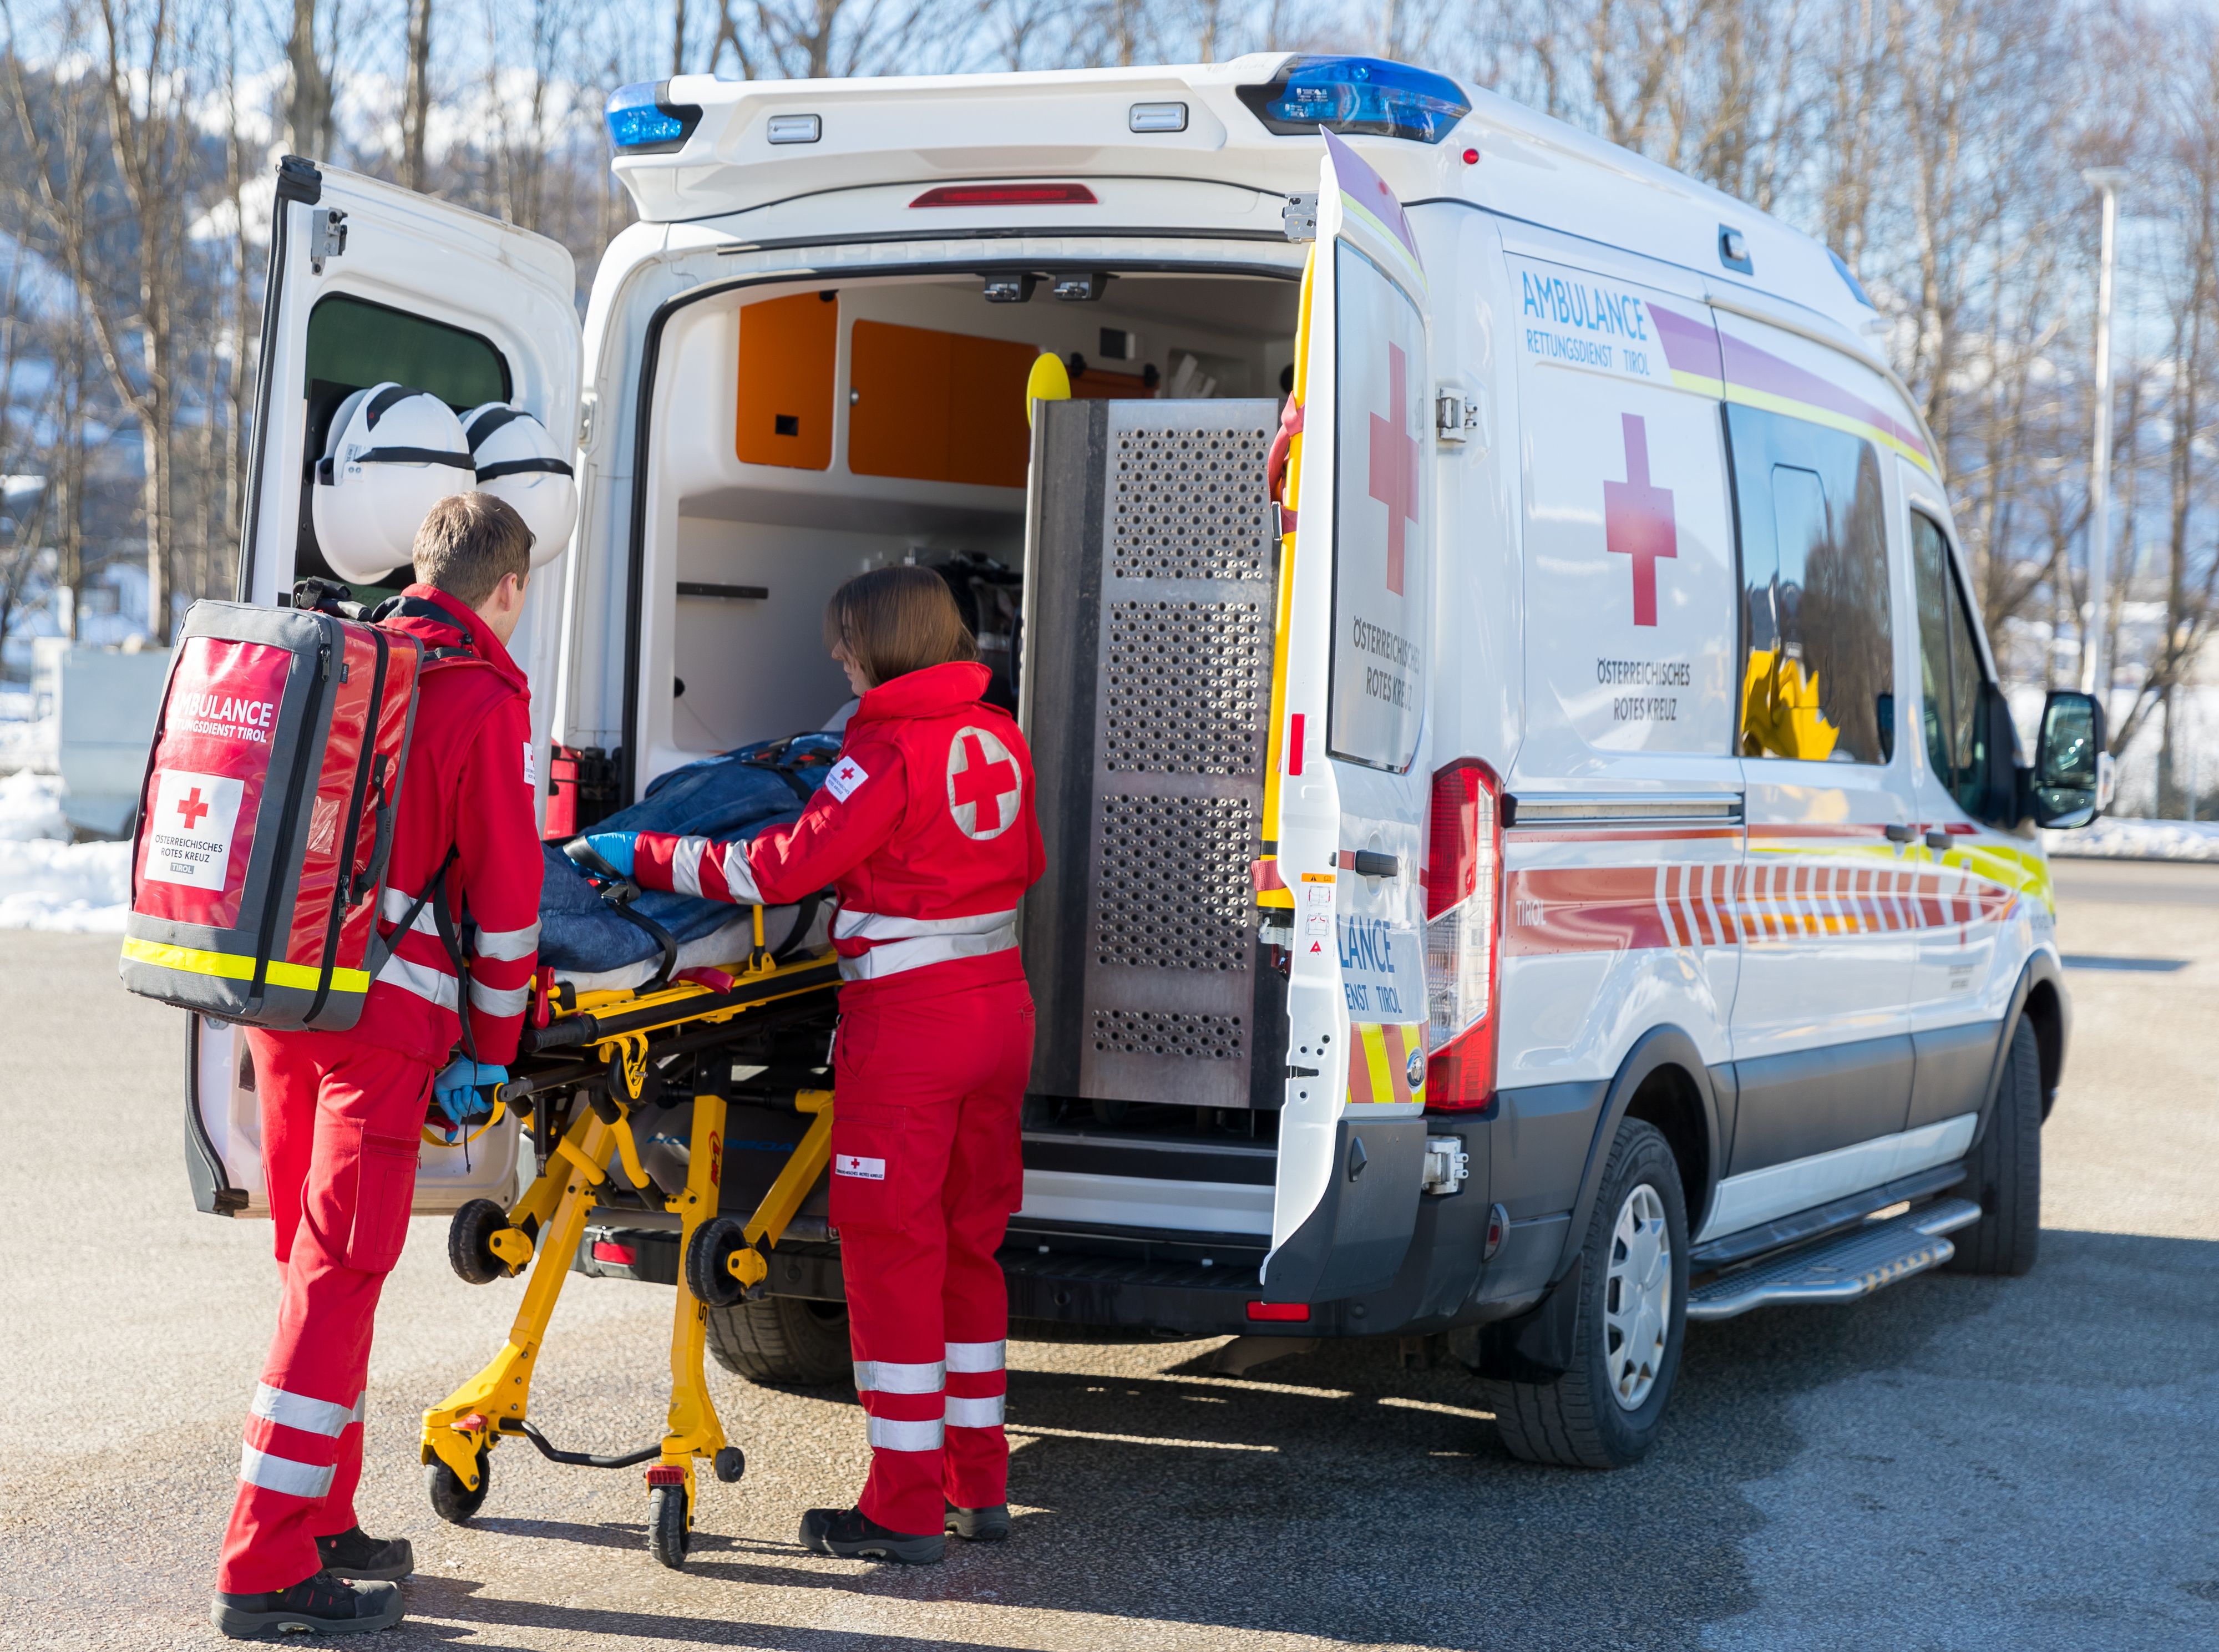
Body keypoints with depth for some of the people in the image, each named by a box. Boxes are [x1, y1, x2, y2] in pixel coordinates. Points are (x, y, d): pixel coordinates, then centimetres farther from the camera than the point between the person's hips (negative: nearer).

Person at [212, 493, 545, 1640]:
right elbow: (504, 890, -6)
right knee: (339, 1273, -6)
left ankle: (319, 1517, 25)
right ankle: (265, 1566, -7)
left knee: (318, 1263, 17)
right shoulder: (482, 700, -7)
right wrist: (490, 1052, 2)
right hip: (384, 1010, -7)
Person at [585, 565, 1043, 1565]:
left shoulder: (889, 751, -15)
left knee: (891, 1251, -1)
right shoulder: (996, 736, 8)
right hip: (999, 1005, 8)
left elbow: (782, 868, -17)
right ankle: (980, 1488, 20)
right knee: (968, 1244, 15)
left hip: (909, 1022, -8)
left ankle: (905, 1509, 1)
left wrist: (645, 857, -9)